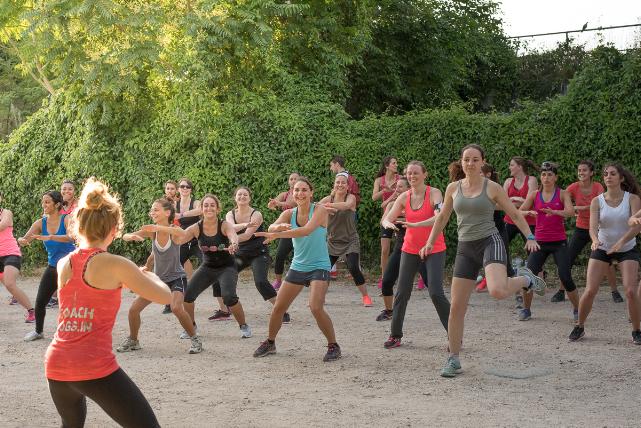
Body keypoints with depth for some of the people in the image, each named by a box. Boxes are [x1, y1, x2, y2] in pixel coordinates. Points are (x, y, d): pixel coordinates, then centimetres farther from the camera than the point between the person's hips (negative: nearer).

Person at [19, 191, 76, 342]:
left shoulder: (66, 219, -15)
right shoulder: (40, 223, -3)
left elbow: (70, 237, -34)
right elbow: (25, 239, -10)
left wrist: (49, 237, -47)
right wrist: (22, 240, -35)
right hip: (52, 267, 5)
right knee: (40, 302, 8)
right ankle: (38, 331, 32)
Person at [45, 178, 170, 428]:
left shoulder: (63, 264, 10)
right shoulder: (115, 264, -7)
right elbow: (164, 296, 1)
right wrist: (151, 277, 20)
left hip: (56, 365, 7)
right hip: (95, 368, -7)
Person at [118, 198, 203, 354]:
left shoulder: (173, 231, -19)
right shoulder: (151, 231, -9)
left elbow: (183, 234, -44)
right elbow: (125, 236, -16)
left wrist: (158, 227, -55)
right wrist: (132, 236, -41)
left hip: (176, 278, -5)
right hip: (157, 278, 5)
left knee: (176, 308, -30)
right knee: (134, 309, 1)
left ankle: (195, 339, -10)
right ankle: (133, 341, 26)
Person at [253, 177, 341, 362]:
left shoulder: (320, 210, -12)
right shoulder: (289, 213, 1)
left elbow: (307, 230, -30)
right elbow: (272, 227, -17)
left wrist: (276, 235, -36)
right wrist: (280, 226, -42)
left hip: (319, 267, -5)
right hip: (297, 267, 5)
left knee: (316, 308, -21)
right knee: (278, 307, 7)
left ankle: (333, 346, -3)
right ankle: (270, 342, 29)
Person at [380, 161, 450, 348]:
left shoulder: (434, 193, -10)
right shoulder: (404, 197, 3)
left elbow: (439, 217, -26)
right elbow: (387, 219, -1)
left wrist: (416, 224, -39)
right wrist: (388, 224, -26)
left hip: (434, 250, -4)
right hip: (410, 249, 4)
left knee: (436, 293, -13)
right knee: (401, 293, 4)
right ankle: (395, 335, 15)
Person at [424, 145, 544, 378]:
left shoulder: (493, 188, -1)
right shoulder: (453, 188, 8)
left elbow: (515, 214, 4)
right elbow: (443, 217, 22)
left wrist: (530, 237, -8)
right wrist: (430, 242, 20)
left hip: (490, 242, -4)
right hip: (465, 249, 4)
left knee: (497, 291, -32)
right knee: (456, 307, 0)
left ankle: (525, 279, 3)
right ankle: (453, 360, 14)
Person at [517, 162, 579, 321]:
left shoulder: (562, 194, 0)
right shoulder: (534, 195, 6)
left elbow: (570, 212, -17)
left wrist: (554, 212, -37)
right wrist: (528, 212, -23)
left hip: (559, 242, -2)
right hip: (540, 242, 2)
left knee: (566, 278, -10)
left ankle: (577, 309, 10)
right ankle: (526, 309, 9)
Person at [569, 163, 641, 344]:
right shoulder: (597, 201, -7)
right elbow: (593, 226, -17)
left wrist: (621, 242, -38)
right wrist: (595, 240, -40)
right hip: (602, 249, 1)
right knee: (590, 290, -7)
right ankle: (579, 327, 12)